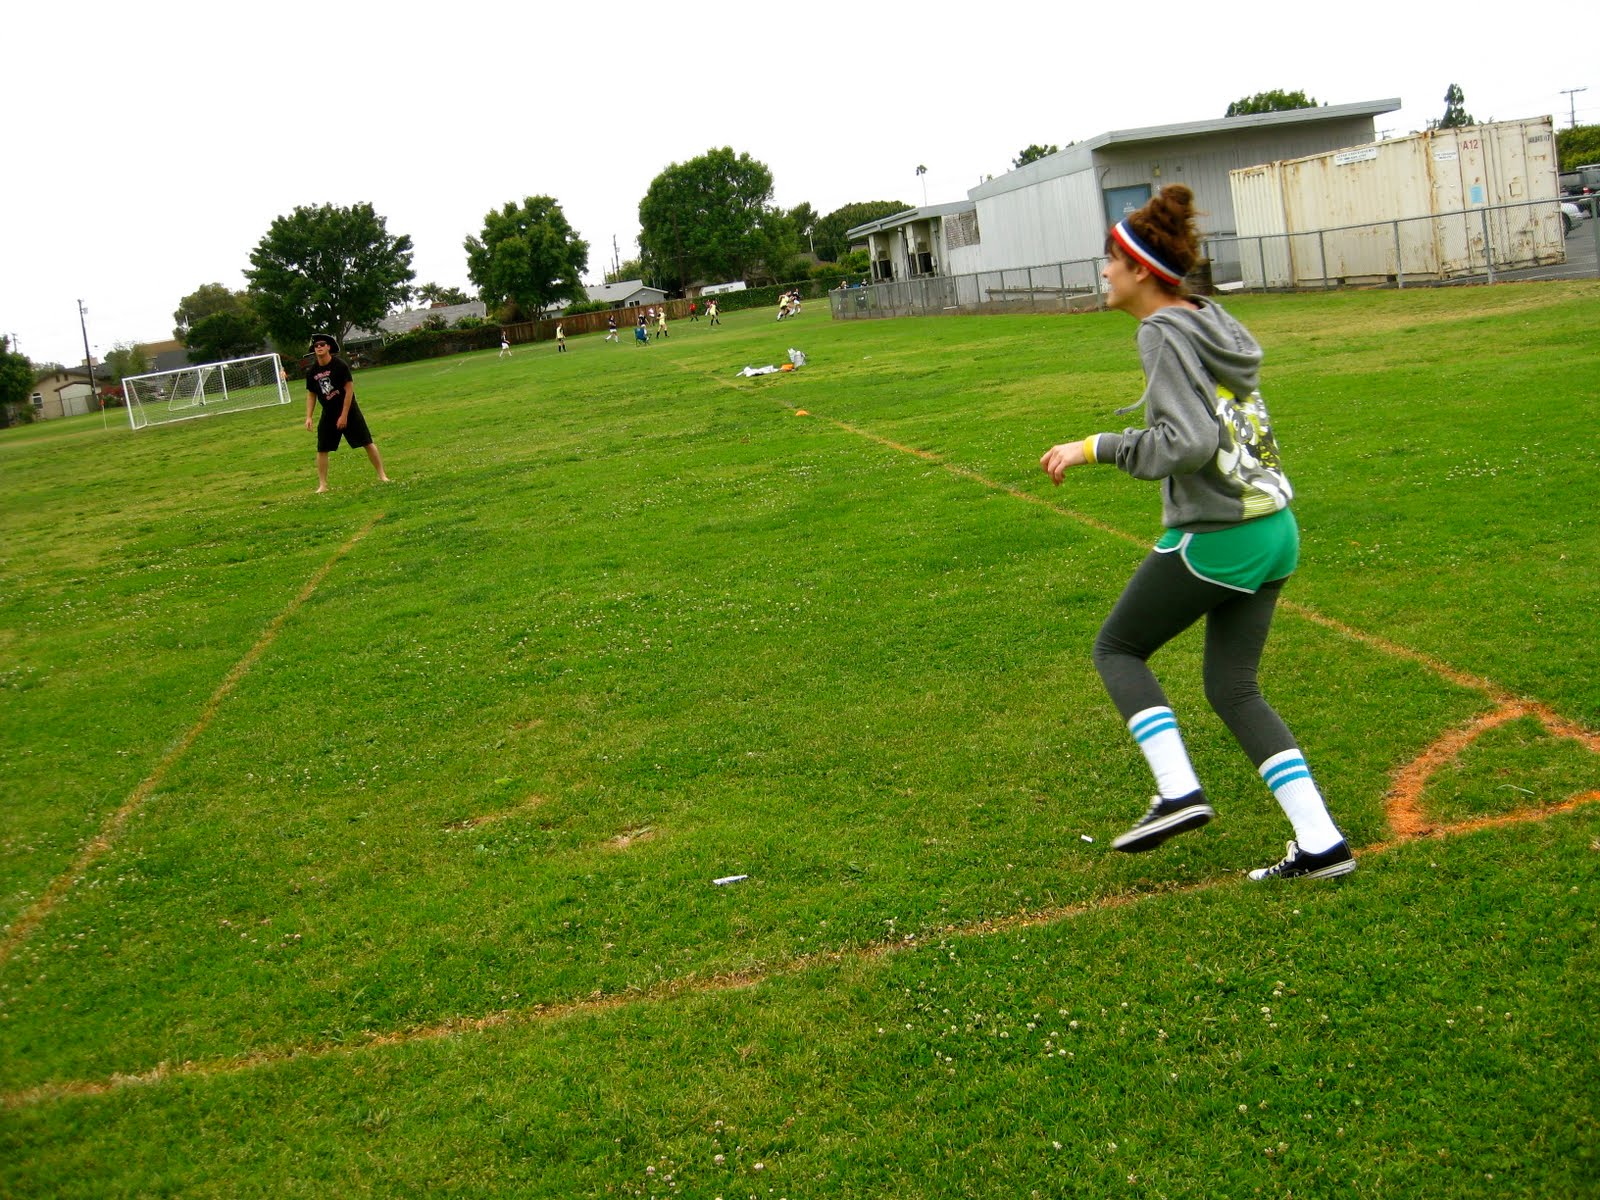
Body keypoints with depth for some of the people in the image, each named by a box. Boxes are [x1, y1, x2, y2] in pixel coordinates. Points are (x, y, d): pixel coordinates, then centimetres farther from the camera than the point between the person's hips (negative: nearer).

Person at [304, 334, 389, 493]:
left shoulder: (339, 365, -14)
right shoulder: (312, 372, -1)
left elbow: (349, 390, -14)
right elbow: (311, 395, 10)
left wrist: (344, 415, -16)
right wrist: (309, 417, 1)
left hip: (349, 411, -4)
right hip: (328, 415, 4)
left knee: (367, 443, -2)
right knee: (322, 450, 0)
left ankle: (382, 475, 8)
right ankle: (322, 485, 8)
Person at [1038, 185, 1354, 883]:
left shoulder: (1162, 334, -13)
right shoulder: (1213, 321, 13)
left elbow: (1190, 444, -23)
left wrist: (1096, 448, -16)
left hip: (1213, 536, -9)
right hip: (1274, 529, 9)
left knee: (1116, 649, 12)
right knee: (1234, 690, 14)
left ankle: (1178, 793, 0)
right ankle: (1322, 845, 9)